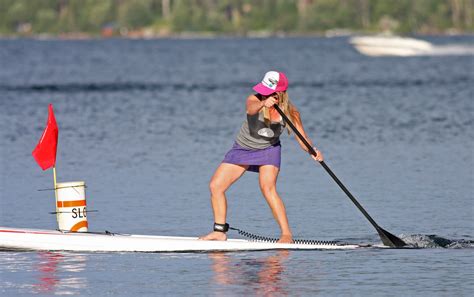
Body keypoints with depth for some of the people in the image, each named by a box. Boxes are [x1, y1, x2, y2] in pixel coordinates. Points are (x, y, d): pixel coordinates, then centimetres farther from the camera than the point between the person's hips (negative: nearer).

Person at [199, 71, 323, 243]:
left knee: (267, 187, -26)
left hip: (268, 150, -2)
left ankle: (287, 234, -25)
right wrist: (262, 104, -73)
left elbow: (303, 139, -22)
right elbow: (251, 108, -50)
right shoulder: (255, 100, -25)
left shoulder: (290, 112, -20)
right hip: (242, 149, 2)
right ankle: (220, 232, 11)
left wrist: (312, 150, -44)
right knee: (215, 185, -3)